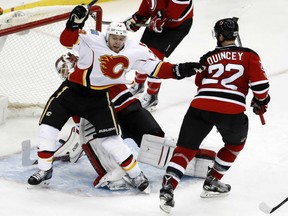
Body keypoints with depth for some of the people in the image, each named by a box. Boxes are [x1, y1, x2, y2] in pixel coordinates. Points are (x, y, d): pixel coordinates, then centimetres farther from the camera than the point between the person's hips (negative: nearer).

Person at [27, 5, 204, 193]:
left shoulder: (135, 51, -11)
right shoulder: (92, 39, -20)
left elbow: (155, 67, -8)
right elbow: (66, 40, -28)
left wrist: (178, 70, -21)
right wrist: (74, 24, -45)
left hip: (100, 97, 0)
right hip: (73, 90, 0)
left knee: (111, 140, -7)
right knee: (48, 128, -5)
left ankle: (136, 175, 10)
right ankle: (44, 171, 13)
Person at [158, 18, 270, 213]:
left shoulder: (208, 58, 21)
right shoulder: (249, 55, 13)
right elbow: (260, 83, 5)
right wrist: (261, 102, 23)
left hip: (200, 107, 2)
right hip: (232, 111, -1)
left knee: (185, 148, 9)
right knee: (236, 143, 29)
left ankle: (168, 187, -11)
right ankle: (212, 182, 27)